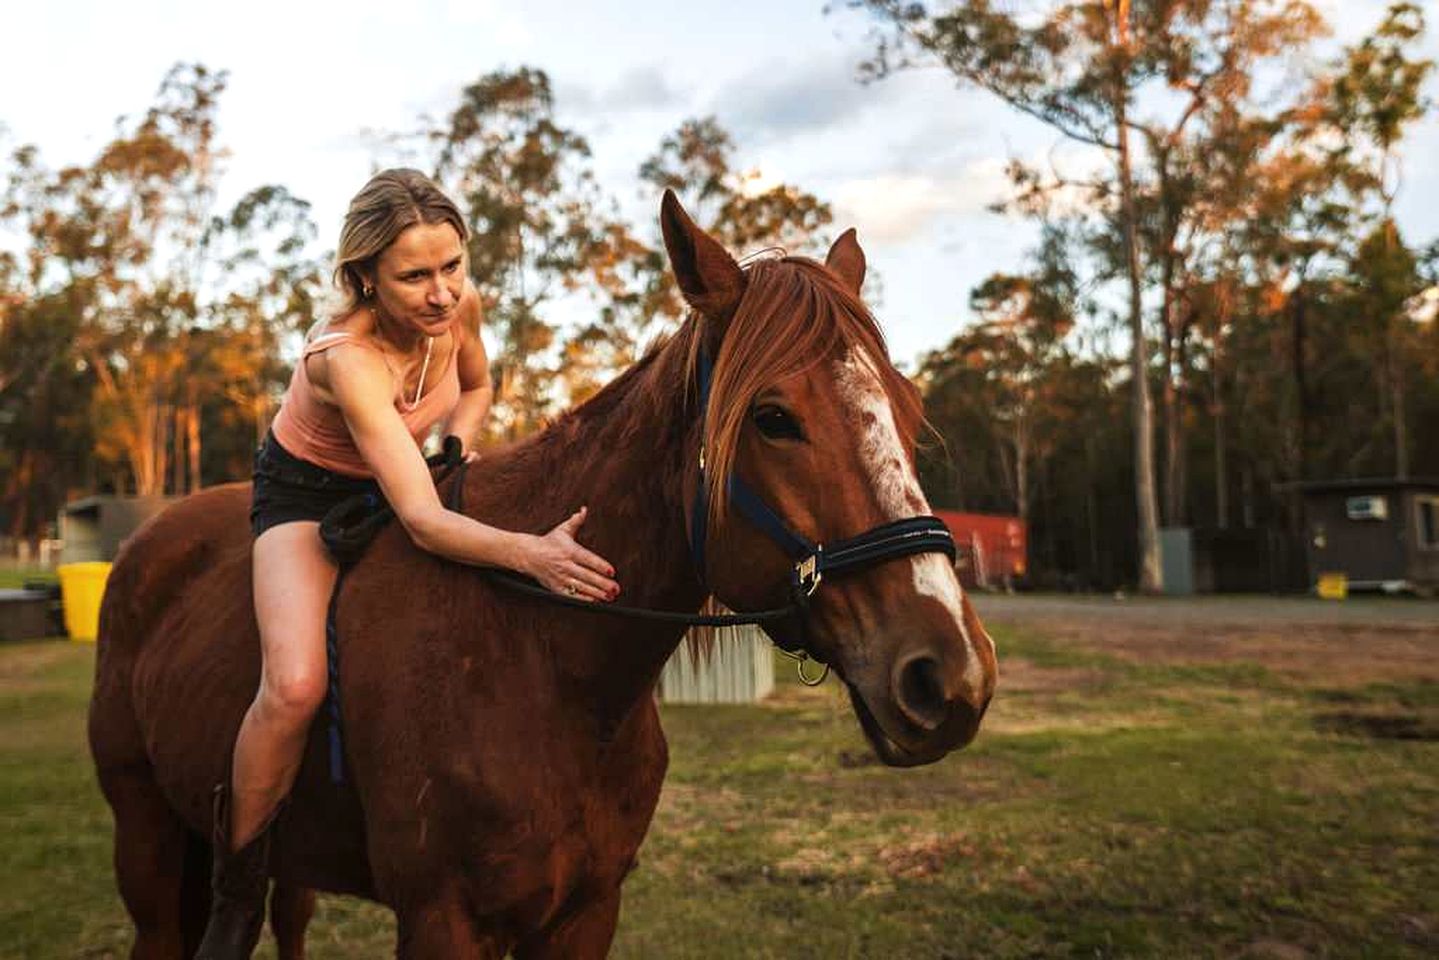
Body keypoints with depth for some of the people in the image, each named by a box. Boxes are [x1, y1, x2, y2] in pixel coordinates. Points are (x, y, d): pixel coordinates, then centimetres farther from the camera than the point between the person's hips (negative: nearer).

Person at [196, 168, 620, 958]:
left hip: (397, 477, 6)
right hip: (306, 497, -6)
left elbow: (477, 388, 8)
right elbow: (421, 521, -45)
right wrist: (528, 552, -61)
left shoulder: (460, 306, -17)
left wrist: (456, 451, -12)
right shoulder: (346, 358, -36)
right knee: (295, 685, -29)